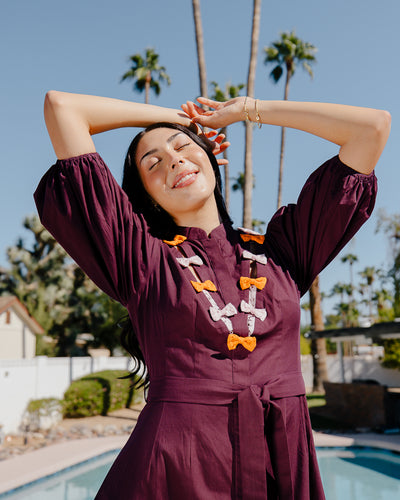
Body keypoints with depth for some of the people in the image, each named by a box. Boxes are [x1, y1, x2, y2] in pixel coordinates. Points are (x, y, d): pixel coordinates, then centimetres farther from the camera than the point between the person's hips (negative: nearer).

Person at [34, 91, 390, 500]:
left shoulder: (281, 249, 8)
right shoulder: (141, 258, 2)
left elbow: (374, 126, 11)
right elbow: (61, 107, 0)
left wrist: (245, 109, 15)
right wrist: (169, 114, 13)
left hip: (284, 465, 3)